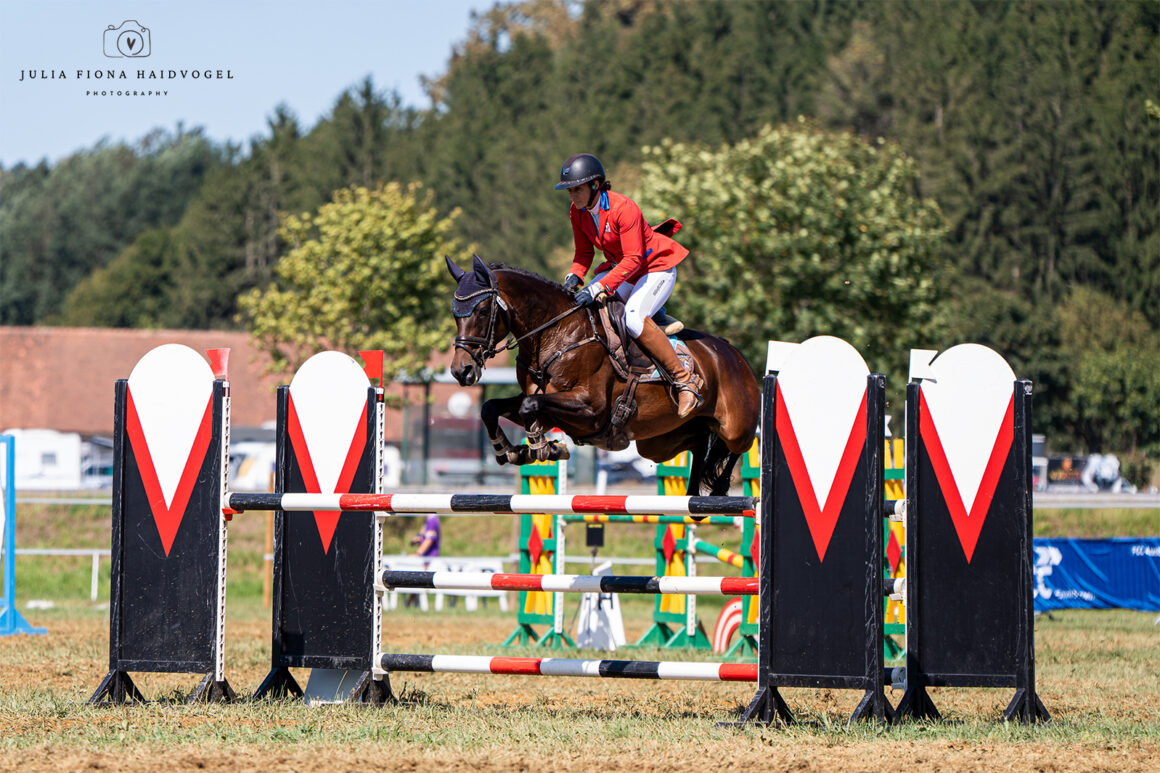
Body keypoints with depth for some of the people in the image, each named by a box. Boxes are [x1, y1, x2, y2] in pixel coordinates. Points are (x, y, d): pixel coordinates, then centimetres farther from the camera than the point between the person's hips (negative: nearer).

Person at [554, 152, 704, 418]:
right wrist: (575, 276, -16)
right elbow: (584, 253, 6)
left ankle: (685, 380, -26)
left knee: (633, 317, -32)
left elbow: (633, 259, -31)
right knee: (581, 306, -7)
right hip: (621, 266, 8)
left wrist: (599, 288, -39)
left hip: (657, 267, -8)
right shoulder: (578, 212, -5)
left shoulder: (623, 208, -29)